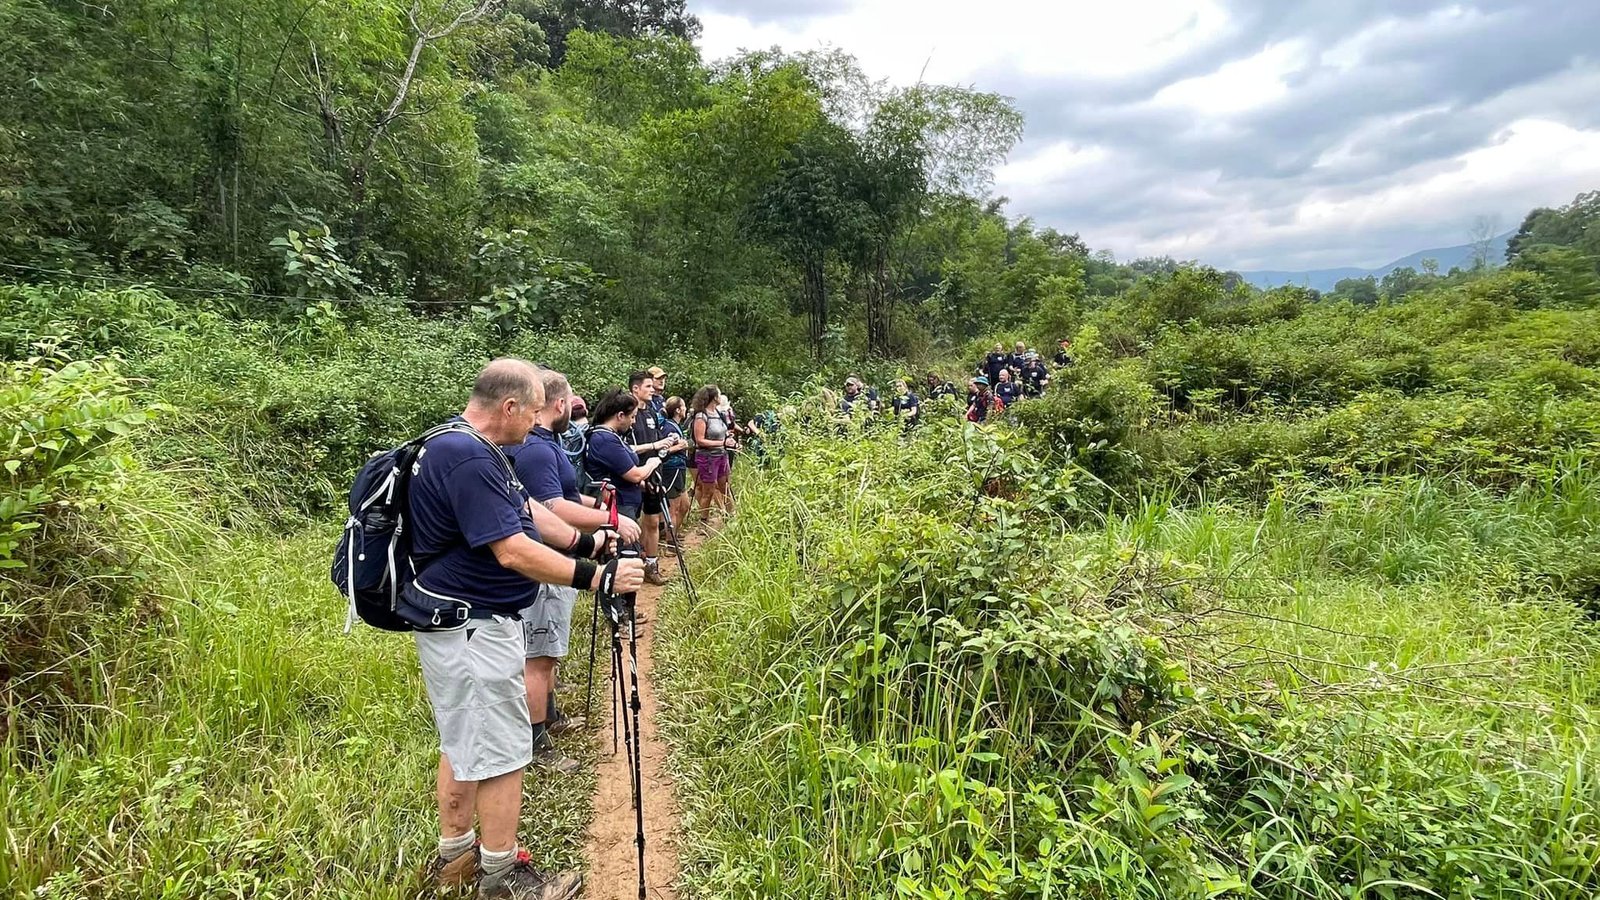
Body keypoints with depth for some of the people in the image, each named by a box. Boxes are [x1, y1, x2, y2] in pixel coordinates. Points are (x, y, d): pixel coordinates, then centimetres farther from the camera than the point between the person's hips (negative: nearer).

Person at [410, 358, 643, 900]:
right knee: (502, 750, 2)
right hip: (473, 627, -11)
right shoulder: (468, 460, -25)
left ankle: (455, 855, 36)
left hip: (466, 622, 11)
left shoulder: (467, 449, 10)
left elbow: (524, 515, 16)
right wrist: (598, 577, -26)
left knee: (465, 741, 21)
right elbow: (513, 552, -29)